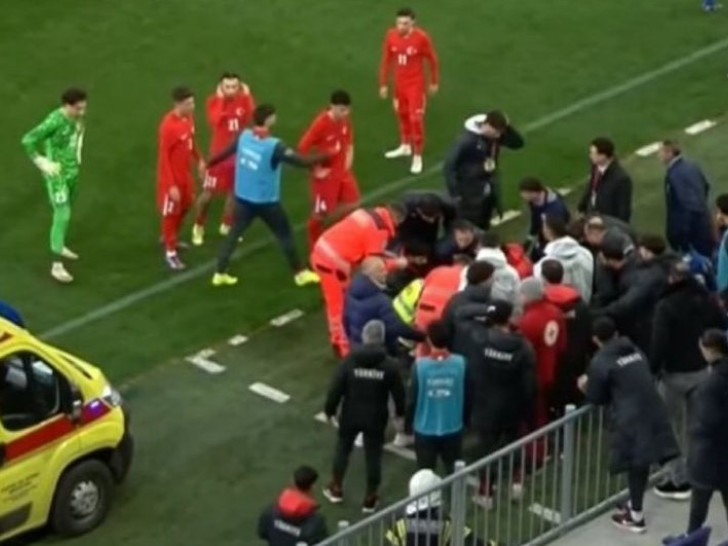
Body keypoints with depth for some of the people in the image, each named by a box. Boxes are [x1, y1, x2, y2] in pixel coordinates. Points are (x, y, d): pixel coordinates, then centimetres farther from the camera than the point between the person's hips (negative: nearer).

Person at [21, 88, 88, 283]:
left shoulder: (77, 119, -5)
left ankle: (60, 247, 44)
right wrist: (41, 162, -19)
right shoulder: (54, 121, -27)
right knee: (62, 215, -10)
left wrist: (76, 156, 11)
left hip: (73, 171, 8)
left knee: (66, 211, 22)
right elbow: (27, 140, -24)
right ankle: (57, 265, -6)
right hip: (57, 174, -8)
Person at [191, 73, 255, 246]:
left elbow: (251, 118, -19)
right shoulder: (214, 101, -12)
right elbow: (215, 121, -30)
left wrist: (247, 97, -21)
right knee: (209, 192, -1)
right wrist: (220, 99, -28)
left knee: (234, 190, 13)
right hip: (220, 153, -4)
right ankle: (198, 227, 17)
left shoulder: (243, 100, -2)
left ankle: (226, 225, 30)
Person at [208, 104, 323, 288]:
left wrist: (210, 163, 29)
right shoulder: (274, 146, -25)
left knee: (234, 233, 15)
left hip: (243, 198, 5)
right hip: (266, 201, -5)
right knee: (285, 235, 12)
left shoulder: (244, 136, -6)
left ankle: (220, 273, 15)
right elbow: (302, 161, -25)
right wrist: (326, 156, -11)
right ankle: (300, 273, 23)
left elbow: (227, 151, 11)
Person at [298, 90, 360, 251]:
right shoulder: (321, 123, -25)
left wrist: (347, 164, 5)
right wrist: (315, 169, -16)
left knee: (352, 204, 10)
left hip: (342, 171, 7)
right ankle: (315, 248, 22)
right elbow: (302, 148, -21)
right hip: (325, 175, -7)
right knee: (320, 213, 4)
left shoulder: (346, 120, -3)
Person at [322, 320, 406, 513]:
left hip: (351, 414, 1)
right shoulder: (389, 365, -13)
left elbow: (336, 388, -10)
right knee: (373, 455, 11)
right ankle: (370, 499, 18)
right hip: (376, 417, 0)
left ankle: (336, 489, 32)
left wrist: (330, 410, 5)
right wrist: (400, 412, 14)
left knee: (343, 449, 21)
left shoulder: (350, 360, -13)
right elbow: (398, 392, -4)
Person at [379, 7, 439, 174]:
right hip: (399, 83, 5)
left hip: (416, 84, -5)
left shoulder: (421, 37, -20)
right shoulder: (391, 36, -9)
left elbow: (432, 60, -6)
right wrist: (383, 84, 5)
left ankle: (417, 157, 4)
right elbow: (386, 60, 1)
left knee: (416, 120, -6)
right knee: (402, 114, 21)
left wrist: (435, 82, 3)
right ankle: (405, 146, 42)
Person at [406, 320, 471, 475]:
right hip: (453, 429, 1)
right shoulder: (460, 363, -11)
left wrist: (408, 424, 7)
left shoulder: (420, 365, -15)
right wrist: (465, 420, 15)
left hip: (425, 429, -1)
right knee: (455, 473, 14)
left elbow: (412, 399, -8)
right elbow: (467, 397, -1)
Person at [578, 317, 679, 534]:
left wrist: (586, 386, 25)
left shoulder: (600, 362, -4)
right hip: (653, 412, 6)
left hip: (631, 418, -6)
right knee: (641, 461, 18)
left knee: (635, 464, 4)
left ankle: (636, 517, 12)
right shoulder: (635, 351, 16)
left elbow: (596, 398, 3)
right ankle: (635, 504, 34)